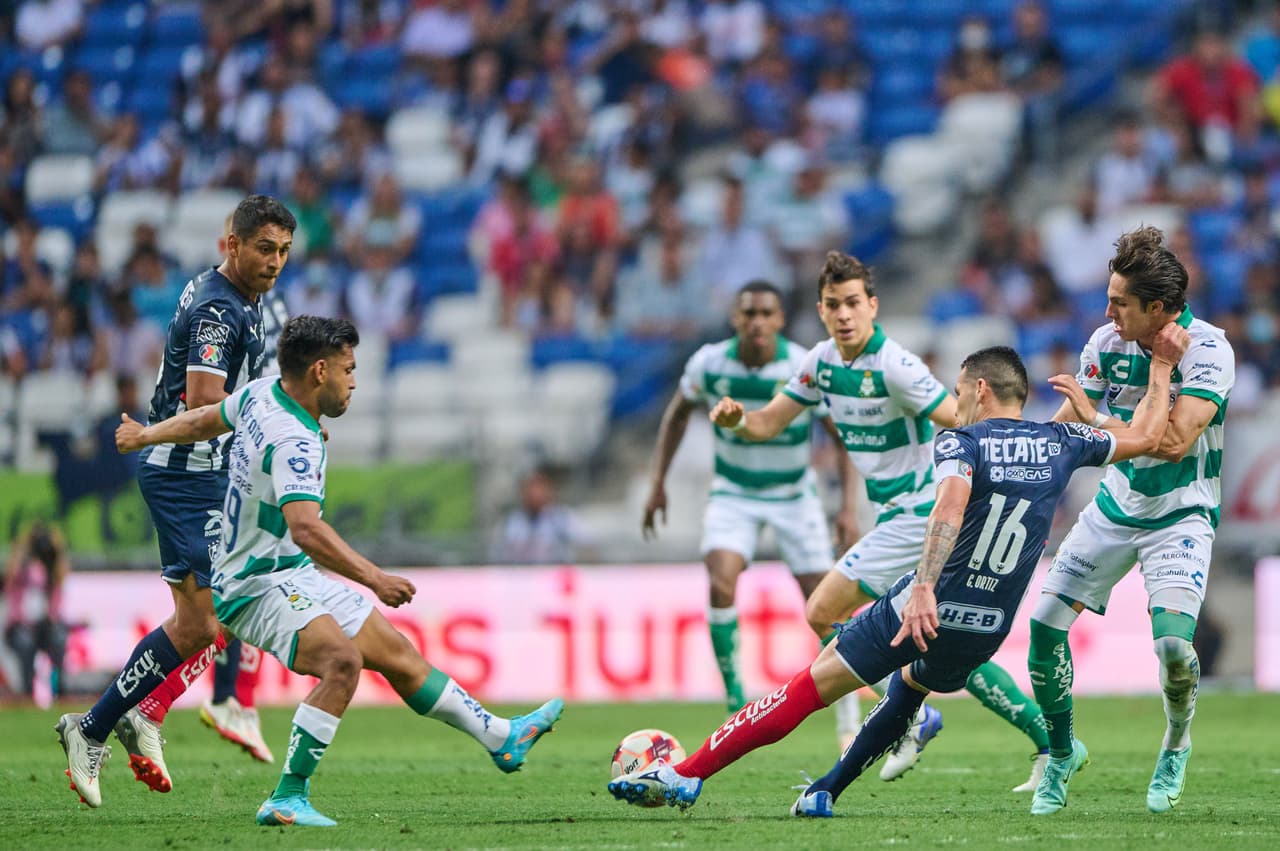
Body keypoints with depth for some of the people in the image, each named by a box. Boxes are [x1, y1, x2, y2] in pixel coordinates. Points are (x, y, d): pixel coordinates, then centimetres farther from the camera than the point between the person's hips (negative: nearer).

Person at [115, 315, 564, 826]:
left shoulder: (261, 395, 4)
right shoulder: (293, 442, -26)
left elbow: (205, 420, 23)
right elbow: (306, 529, -40)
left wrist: (144, 436, 40)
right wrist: (373, 579, -45)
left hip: (295, 576, 11)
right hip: (259, 586, -11)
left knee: (396, 651, 13)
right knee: (342, 660, -33)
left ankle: (501, 738, 21)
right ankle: (288, 799, -31)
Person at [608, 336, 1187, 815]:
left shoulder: (961, 442, -5)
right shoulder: (1060, 442, 8)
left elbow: (951, 505, -26)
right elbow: (1145, 436, 22)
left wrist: (923, 586, -37)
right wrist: (1162, 366, 34)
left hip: (923, 610, -5)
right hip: (986, 631, 5)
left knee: (813, 686, -1)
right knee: (912, 683, 34)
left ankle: (685, 776, -5)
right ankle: (826, 793, 28)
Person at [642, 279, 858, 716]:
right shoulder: (709, 364, -14)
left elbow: (845, 437, -10)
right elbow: (677, 414, 7)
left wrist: (849, 506, -18)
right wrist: (658, 483, 4)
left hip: (794, 494, -1)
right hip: (733, 494, 1)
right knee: (721, 585, -24)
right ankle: (735, 696, -10)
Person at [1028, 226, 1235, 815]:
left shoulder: (1207, 349, -21)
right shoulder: (1106, 342, -5)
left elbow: (1176, 441, -30)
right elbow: (1069, 422, 9)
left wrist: (1096, 421, -26)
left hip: (1181, 516, -5)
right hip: (1114, 507, 5)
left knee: (1172, 640, -24)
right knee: (1044, 625, -3)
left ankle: (1176, 747, 6)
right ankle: (1060, 750, 20)